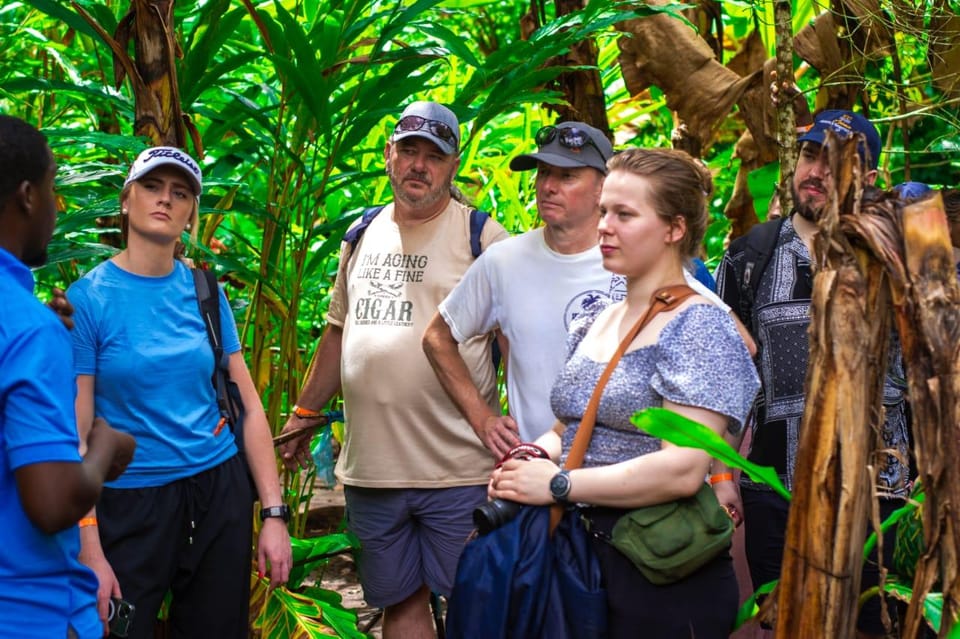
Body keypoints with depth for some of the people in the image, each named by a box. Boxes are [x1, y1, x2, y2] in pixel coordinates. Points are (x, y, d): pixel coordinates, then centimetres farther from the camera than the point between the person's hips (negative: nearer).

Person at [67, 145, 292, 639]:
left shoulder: (205, 293, 3)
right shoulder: (88, 298, -8)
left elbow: (248, 405, 5)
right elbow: (76, 434, -11)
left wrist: (274, 514, -1)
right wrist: (90, 553, -15)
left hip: (221, 492, 4)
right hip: (130, 504, -3)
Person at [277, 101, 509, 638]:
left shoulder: (481, 236, -3)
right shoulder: (363, 235, 14)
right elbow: (339, 331, 23)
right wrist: (304, 413, 22)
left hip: (458, 472, -5)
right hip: (370, 468, 5)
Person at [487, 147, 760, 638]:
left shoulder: (699, 328, -13)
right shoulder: (594, 321, 11)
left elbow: (682, 469, -23)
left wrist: (557, 484, -20)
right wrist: (531, 458, -4)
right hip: (580, 555, 7)